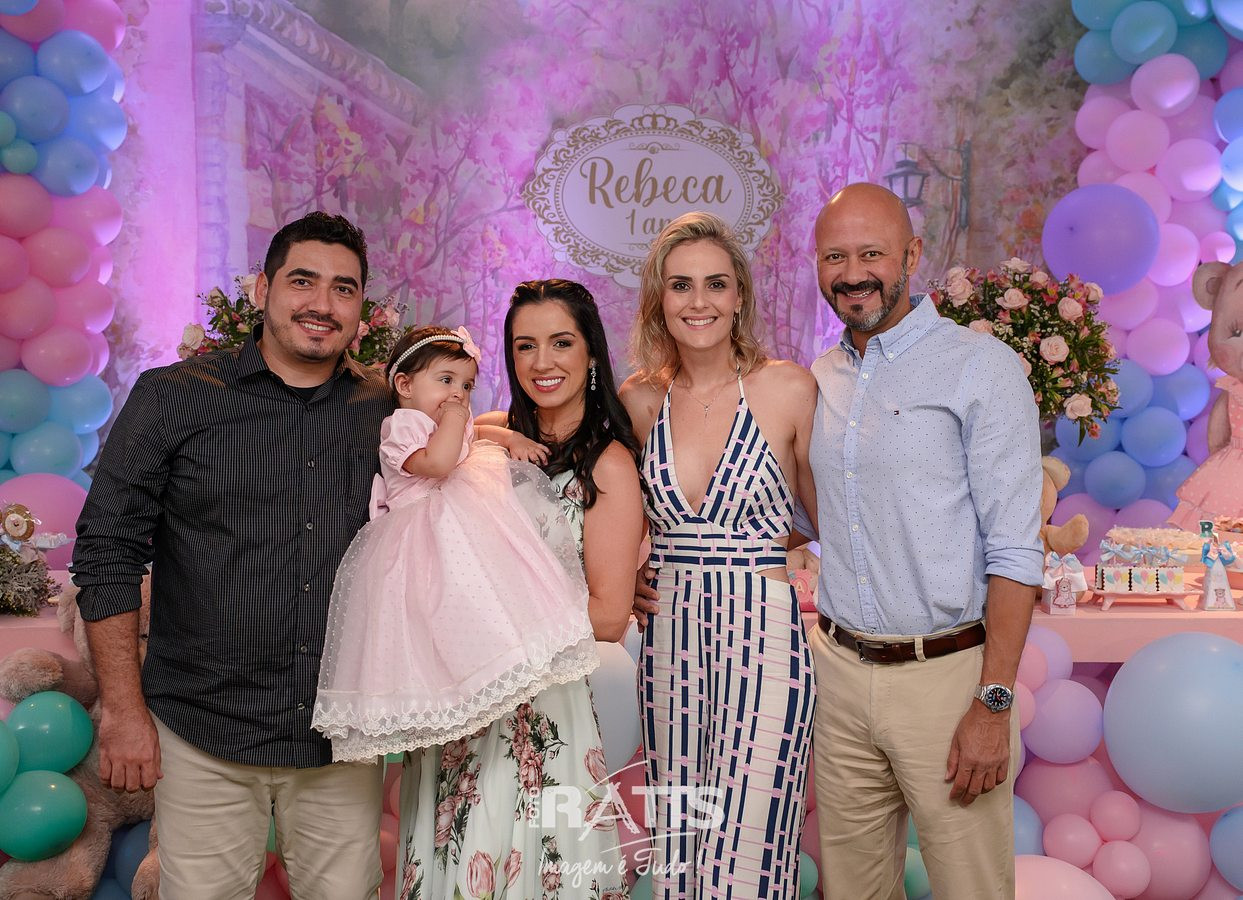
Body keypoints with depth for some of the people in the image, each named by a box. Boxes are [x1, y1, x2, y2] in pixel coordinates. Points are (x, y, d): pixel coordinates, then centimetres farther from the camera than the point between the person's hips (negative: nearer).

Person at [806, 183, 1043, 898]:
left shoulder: (980, 366, -8)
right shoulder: (818, 382, 9)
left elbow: (1014, 549, -12)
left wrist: (995, 704, -16)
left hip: (946, 673, -5)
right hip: (840, 671, 5)